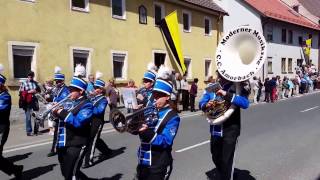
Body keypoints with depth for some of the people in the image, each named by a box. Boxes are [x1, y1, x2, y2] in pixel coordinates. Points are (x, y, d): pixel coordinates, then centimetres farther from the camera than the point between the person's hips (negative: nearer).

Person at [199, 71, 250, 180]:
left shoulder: (236, 87, -8)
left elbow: (245, 103, -23)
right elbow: (201, 103, 4)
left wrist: (227, 95, -31)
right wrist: (206, 105, -19)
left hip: (230, 129, -5)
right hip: (215, 130, 5)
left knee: (226, 161, 2)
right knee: (216, 159, 21)